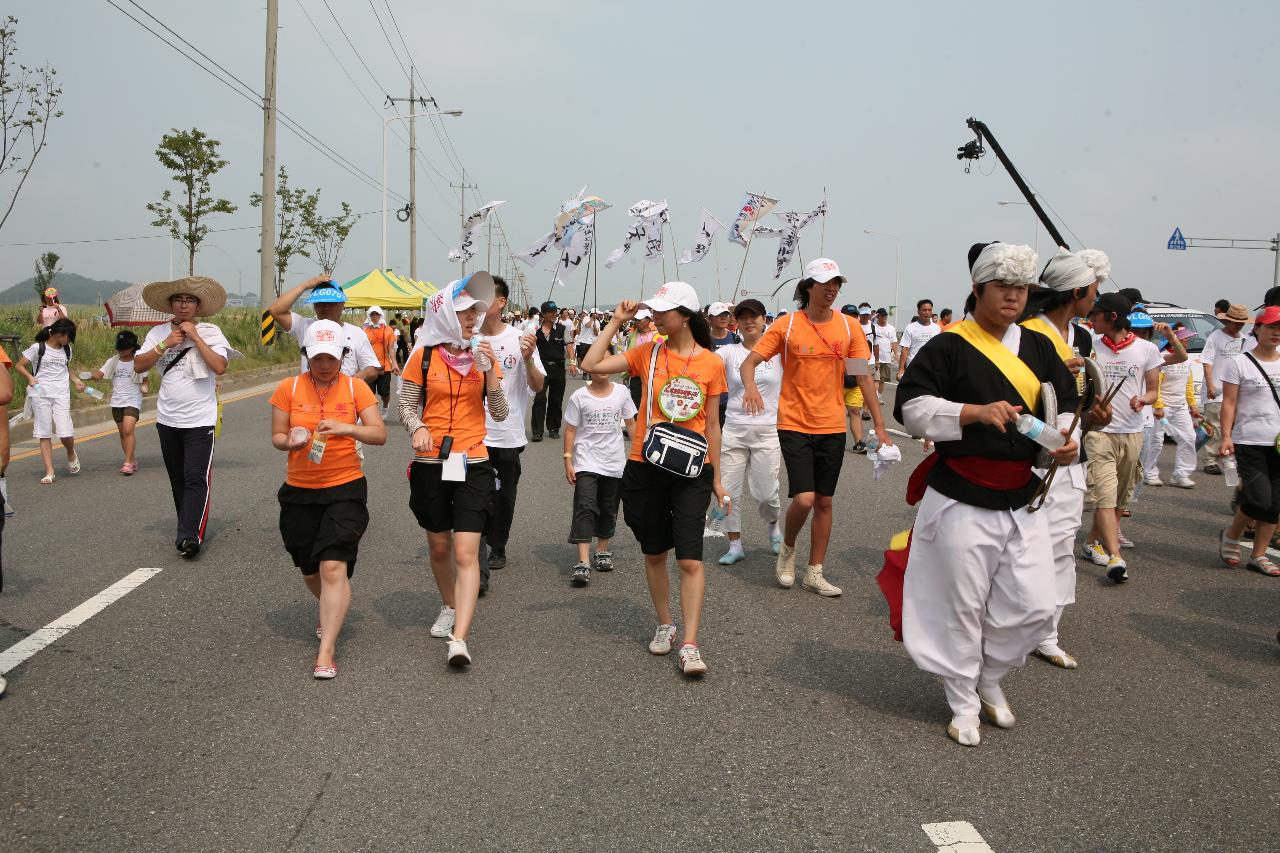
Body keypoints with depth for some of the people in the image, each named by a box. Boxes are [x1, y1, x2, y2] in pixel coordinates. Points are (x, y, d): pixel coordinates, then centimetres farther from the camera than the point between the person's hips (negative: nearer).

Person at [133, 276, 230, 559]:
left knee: (196, 478, -11)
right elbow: (138, 365, -1)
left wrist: (195, 337, -16)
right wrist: (165, 344, -11)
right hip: (167, 418, 5)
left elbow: (219, 367, -17)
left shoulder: (210, 332, -4)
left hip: (200, 419, -4)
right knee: (178, 478, 13)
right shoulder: (159, 333, 5)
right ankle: (190, 527, 25)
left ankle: (189, 536, -13)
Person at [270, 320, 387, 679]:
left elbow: (380, 434, -7)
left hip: (345, 488, -3)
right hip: (299, 491, 3)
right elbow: (276, 437, 3)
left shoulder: (356, 387, -4)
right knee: (310, 569, 16)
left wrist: (347, 428, -25)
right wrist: (290, 440, -20)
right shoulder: (289, 388, 0)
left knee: (333, 567, -14)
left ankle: (326, 651, -8)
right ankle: (333, 614, 47)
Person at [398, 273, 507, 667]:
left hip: (473, 465, 0)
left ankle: (458, 638, -12)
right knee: (439, 547, 16)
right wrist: (417, 428, -15)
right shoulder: (424, 356, 0)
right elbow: (407, 405, 6)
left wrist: (489, 369, -13)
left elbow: (500, 414, 0)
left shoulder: (483, 356, 3)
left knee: (466, 553, -10)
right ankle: (450, 608, 41)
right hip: (431, 465, 1)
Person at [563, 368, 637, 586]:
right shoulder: (579, 397, -4)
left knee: (609, 509, 13)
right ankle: (583, 563, -18)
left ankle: (602, 551, 32)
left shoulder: (621, 392, 3)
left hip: (615, 461, 3)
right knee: (585, 508, -14)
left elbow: (630, 423, 10)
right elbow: (570, 429, -1)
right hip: (586, 463, -3)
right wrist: (568, 461, -6)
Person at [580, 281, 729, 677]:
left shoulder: (712, 363, 0)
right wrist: (616, 322, -5)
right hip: (645, 468, 2)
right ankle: (665, 625, 32)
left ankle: (689, 645, -1)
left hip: (691, 470, -2)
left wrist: (717, 479, 9)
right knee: (654, 554, 13)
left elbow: (711, 424, 6)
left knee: (690, 559, -8)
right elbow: (592, 365, -7)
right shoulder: (648, 353, 1)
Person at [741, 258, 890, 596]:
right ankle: (788, 549, 17)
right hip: (795, 425, -3)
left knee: (824, 502, 9)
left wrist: (879, 425, 1)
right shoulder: (786, 325, -7)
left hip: (833, 428, 3)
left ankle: (814, 573, 23)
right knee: (804, 499, -14)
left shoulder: (849, 327, 0)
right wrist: (750, 386, -30)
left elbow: (864, 377, 4)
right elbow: (748, 363, -7)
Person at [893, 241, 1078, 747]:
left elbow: (1064, 406, 11)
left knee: (1034, 607, 6)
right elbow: (912, 408, -13)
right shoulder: (948, 347, -7)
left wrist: (1065, 438, -11)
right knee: (961, 607, 5)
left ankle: (989, 677, 33)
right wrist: (974, 411, -26)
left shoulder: (1037, 347, 10)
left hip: (1022, 500, 5)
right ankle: (963, 704, 25)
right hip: (962, 501, -5)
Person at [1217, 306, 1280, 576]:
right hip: (1250, 442, -5)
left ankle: (1258, 555, 17)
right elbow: (1229, 403, -4)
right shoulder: (1239, 363, -1)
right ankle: (1231, 536, 12)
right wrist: (1226, 437, -13)